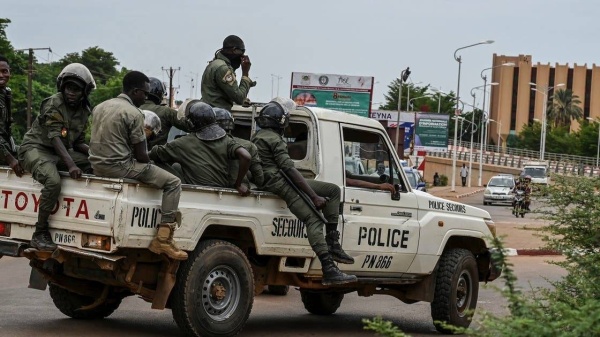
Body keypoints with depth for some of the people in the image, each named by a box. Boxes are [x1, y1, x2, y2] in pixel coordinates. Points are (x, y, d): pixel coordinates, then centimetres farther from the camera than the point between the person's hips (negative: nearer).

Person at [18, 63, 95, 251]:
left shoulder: (84, 111, 7)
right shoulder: (54, 104, -15)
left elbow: (78, 142, 13)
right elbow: (55, 137, -25)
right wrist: (70, 164, -37)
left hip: (61, 152, 8)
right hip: (36, 149, -8)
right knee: (53, 181, -34)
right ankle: (40, 234, -27)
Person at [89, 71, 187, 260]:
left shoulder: (100, 107, 14)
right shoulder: (133, 113, -11)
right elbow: (141, 155, -11)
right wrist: (149, 165, 11)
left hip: (98, 165, 9)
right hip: (119, 166, -9)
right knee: (173, 183, -4)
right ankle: (163, 239, -13)